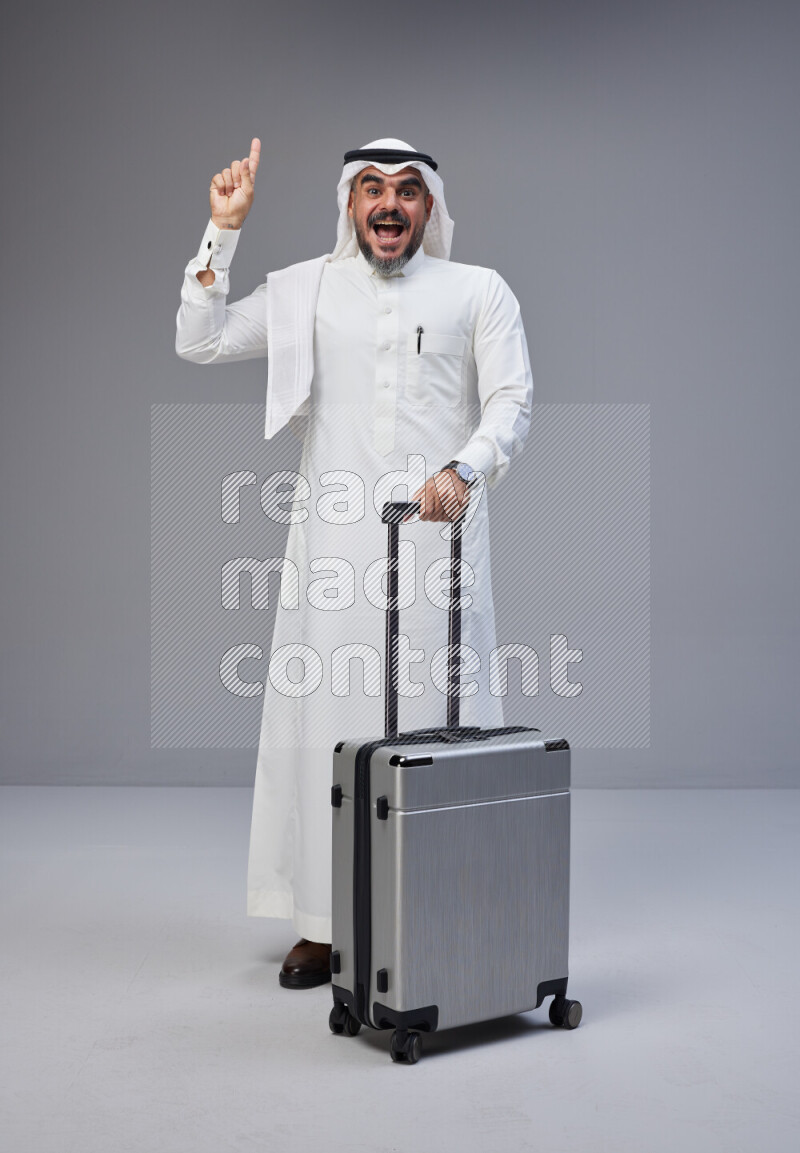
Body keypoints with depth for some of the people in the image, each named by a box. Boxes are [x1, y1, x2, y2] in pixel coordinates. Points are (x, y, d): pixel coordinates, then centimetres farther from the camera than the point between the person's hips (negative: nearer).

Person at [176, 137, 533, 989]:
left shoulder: (479, 292, 9)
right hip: (333, 544, 2)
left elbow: (512, 401, 1)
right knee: (324, 719, 0)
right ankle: (321, 923, 10)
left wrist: (463, 470, -17)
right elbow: (197, 343, 11)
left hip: (438, 539, -1)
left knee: (440, 717, -1)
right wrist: (224, 230, 6)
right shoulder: (304, 290, 13)